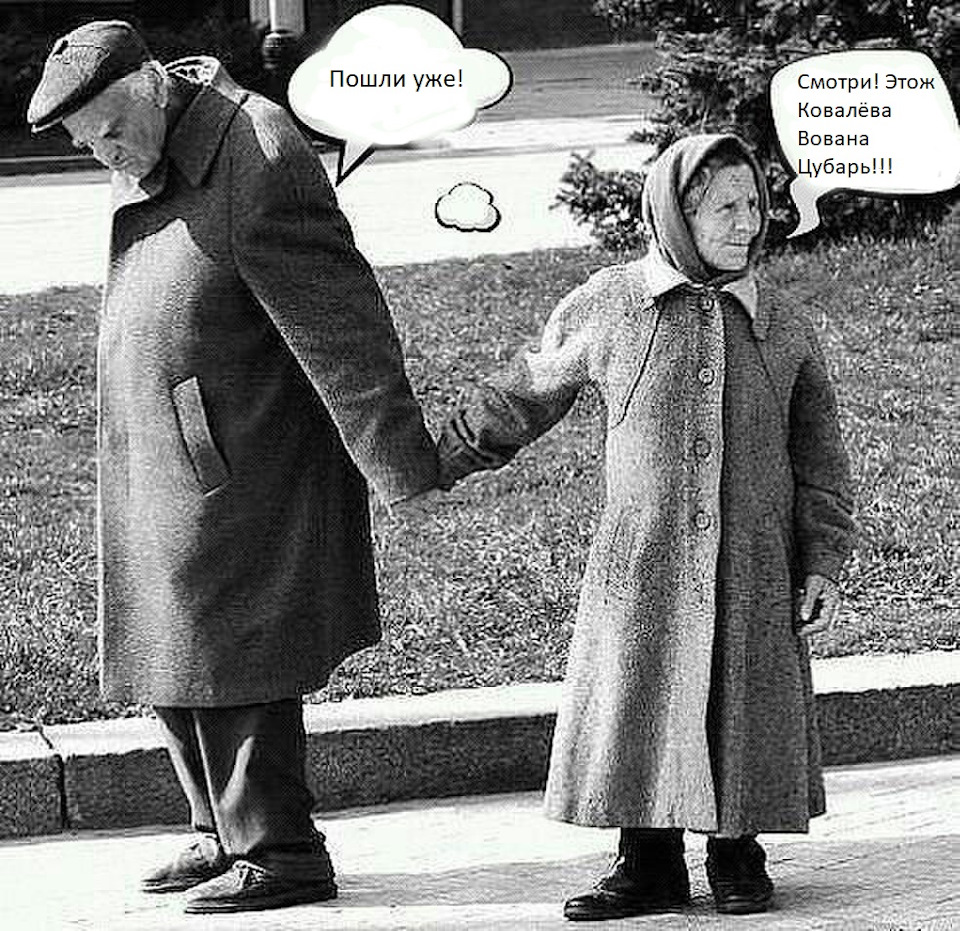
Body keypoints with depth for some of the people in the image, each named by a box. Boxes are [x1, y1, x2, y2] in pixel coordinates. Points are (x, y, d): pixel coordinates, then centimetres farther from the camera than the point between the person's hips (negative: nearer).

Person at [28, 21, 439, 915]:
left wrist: (402, 464, -21)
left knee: (228, 661, -5)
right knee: (176, 658, 14)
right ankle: (226, 835, 25)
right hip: (161, 465, 9)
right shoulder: (152, 153, 5)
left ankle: (278, 852, 4)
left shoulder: (257, 163, -21)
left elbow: (340, 323, -21)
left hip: (236, 469, -9)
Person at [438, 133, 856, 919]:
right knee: (638, 708, -1)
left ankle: (738, 854, 19)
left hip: (754, 566, 1)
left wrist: (823, 565, 2)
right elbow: (524, 395, 13)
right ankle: (650, 867, 11)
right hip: (643, 558, -1)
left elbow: (818, 457, 8)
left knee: (746, 714, 3)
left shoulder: (781, 327, 4)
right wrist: (437, 463, 17)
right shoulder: (606, 309, 0)